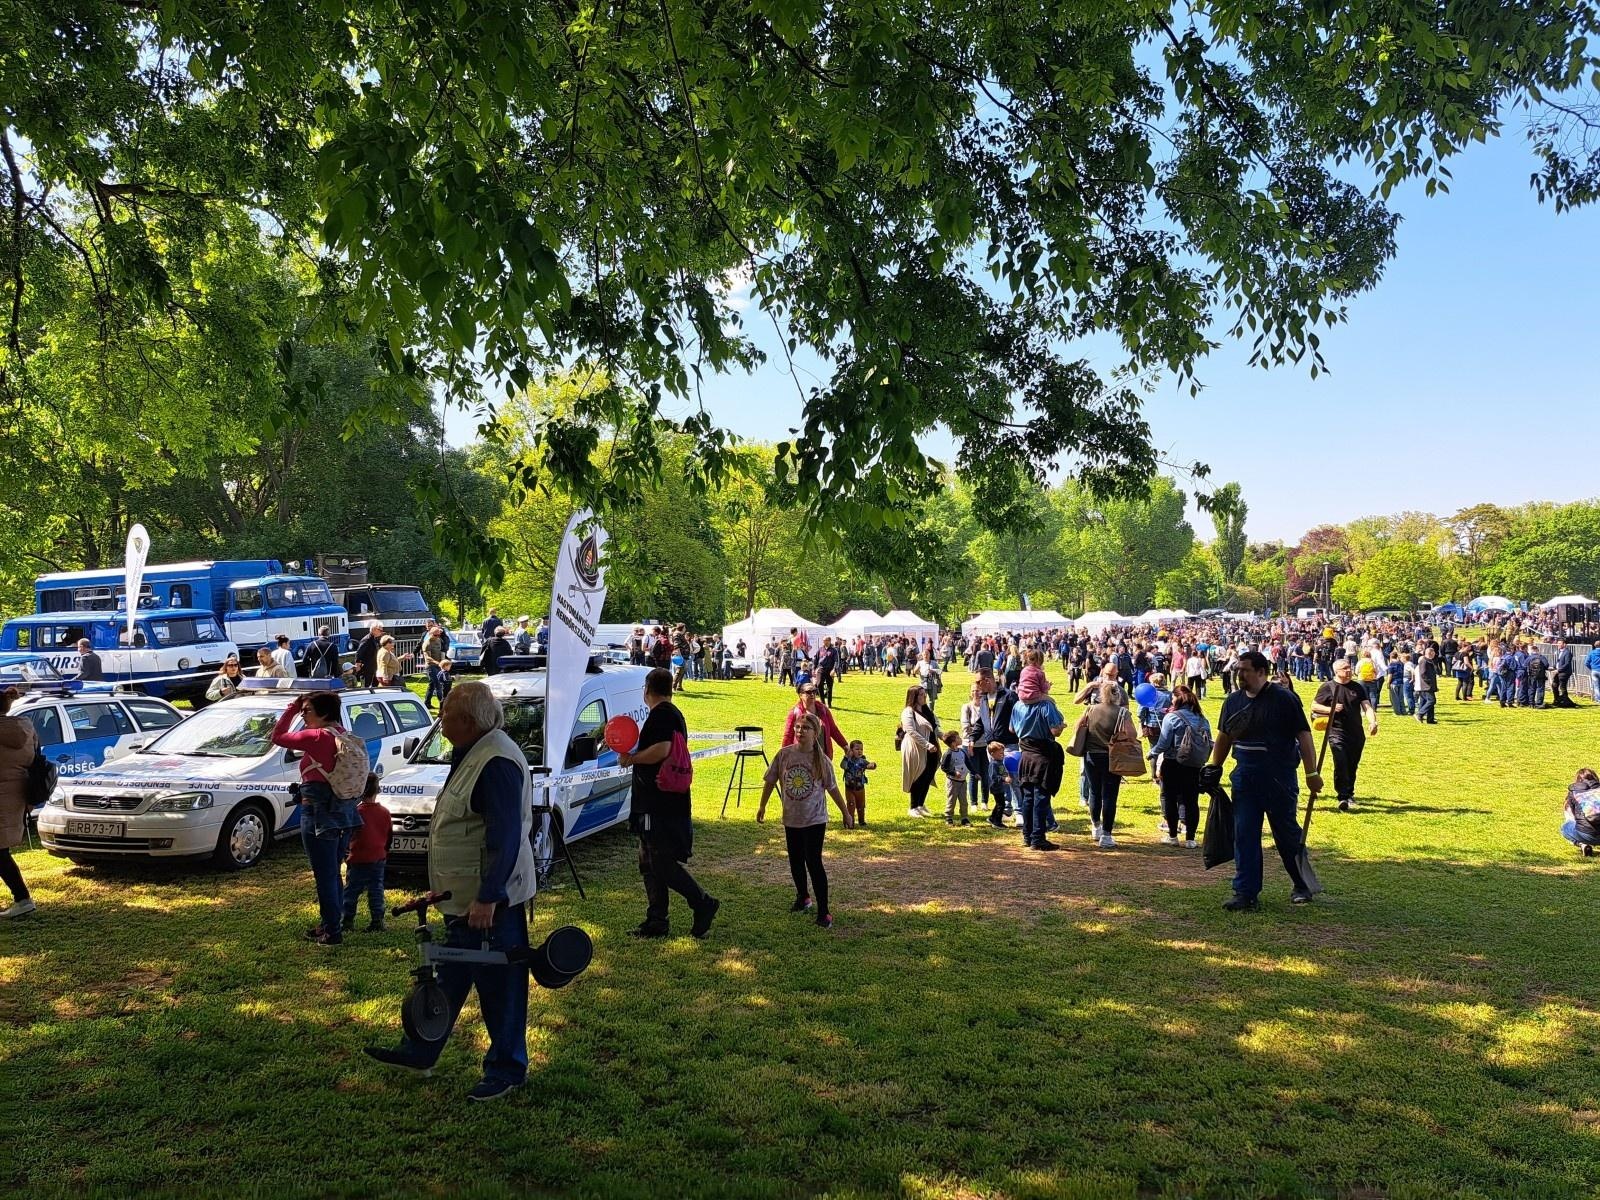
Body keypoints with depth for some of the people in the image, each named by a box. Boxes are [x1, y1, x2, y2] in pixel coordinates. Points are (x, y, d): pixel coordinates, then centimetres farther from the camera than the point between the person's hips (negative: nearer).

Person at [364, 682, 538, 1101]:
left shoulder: (497, 762, -24)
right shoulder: (473, 753, 11)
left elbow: (506, 837, -28)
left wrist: (487, 898, -29)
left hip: (489, 901, -11)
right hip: (465, 898, 11)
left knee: (499, 985, 3)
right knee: (449, 977, 22)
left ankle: (507, 1070, 17)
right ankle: (419, 1052, 36)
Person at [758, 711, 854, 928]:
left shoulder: (821, 761, -10)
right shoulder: (784, 755, -7)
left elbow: (832, 788, 2)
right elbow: (770, 780, 4)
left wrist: (846, 813, 8)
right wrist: (762, 805, 8)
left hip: (815, 819, -3)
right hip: (791, 818, 3)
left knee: (813, 862, -11)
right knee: (796, 861, 17)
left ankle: (824, 912, -4)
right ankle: (803, 898, 41)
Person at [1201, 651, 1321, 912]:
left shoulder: (1285, 699, -9)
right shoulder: (1233, 700, 8)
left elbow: (1303, 736, -9)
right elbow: (1224, 737, 18)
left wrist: (1311, 774, -13)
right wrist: (1213, 768, 14)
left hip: (1280, 780, -5)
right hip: (1244, 780, 5)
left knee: (1287, 835, 6)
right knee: (1244, 836, 2)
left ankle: (1302, 887, 25)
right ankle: (1246, 893, 8)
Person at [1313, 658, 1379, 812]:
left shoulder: (1358, 688, 9)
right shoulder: (1327, 688, 0)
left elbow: (1367, 706, -2)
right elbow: (1314, 706, 2)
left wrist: (1372, 721, -21)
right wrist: (1330, 709, -15)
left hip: (1357, 734, 4)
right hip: (1337, 732, -4)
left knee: (1352, 766, 13)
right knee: (1341, 764, -18)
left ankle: (1349, 794, 32)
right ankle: (1343, 798, -17)